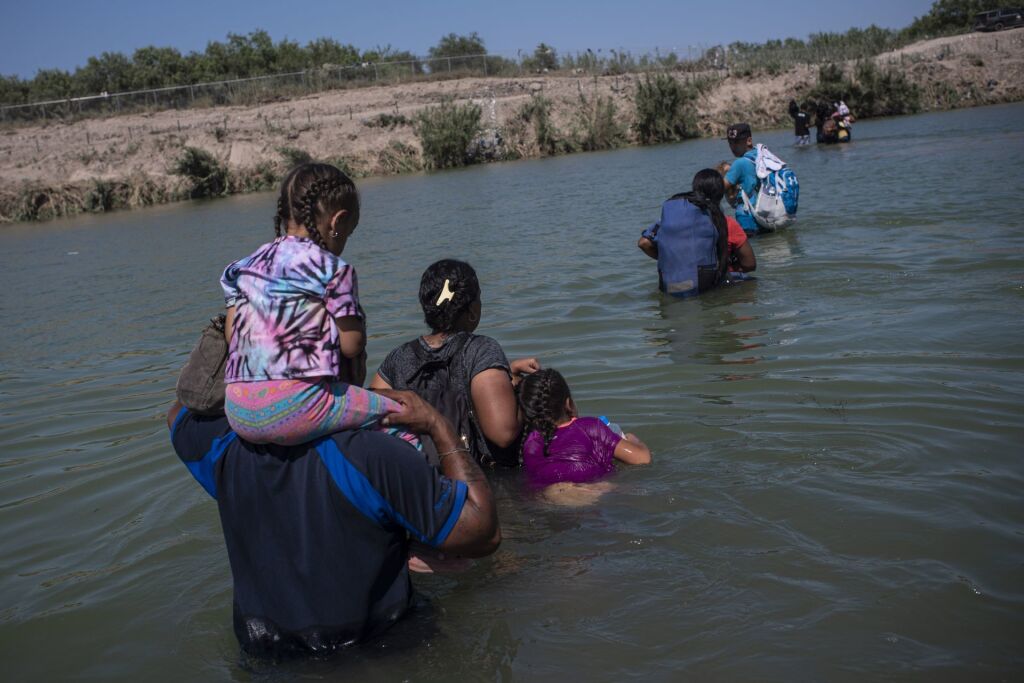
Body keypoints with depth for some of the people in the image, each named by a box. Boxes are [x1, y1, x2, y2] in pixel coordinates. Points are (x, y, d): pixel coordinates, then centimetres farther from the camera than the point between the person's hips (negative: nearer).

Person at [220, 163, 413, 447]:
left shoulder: (246, 267, 14)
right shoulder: (332, 268, -4)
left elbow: (231, 335, 12)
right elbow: (352, 344, -6)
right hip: (297, 407, -7)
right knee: (398, 414, 6)